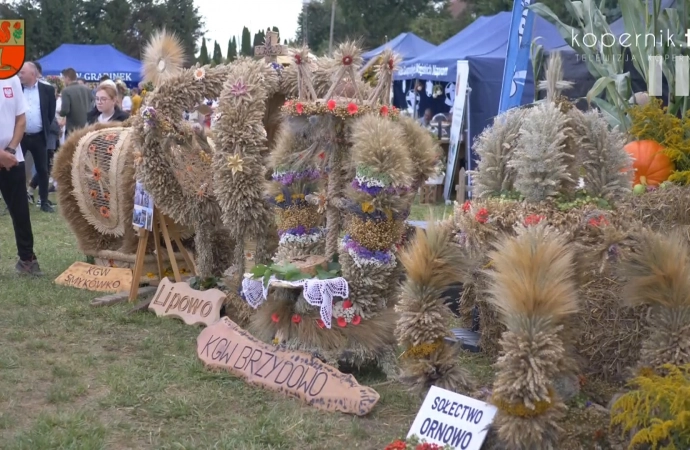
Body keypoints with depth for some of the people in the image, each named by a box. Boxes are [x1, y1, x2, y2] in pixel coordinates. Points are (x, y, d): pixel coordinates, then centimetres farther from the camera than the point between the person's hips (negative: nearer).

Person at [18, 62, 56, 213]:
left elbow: (51, 112, 7)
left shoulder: (47, 90, 0)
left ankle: (44, 202, 14)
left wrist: (45, 129, 6)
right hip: (20, 136, 1)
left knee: (43, 170, 5)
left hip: (38, 137, -1)